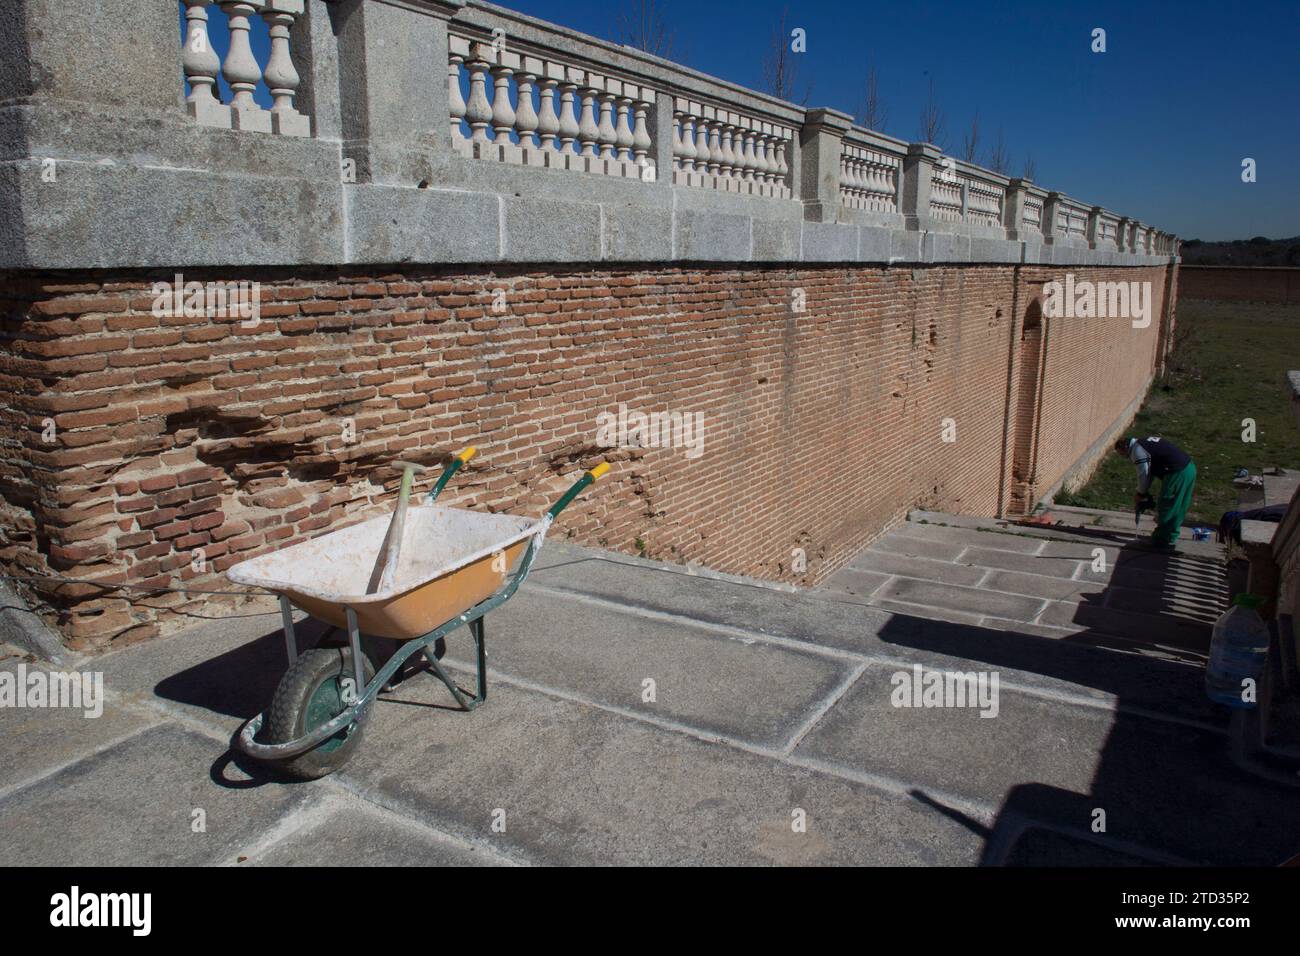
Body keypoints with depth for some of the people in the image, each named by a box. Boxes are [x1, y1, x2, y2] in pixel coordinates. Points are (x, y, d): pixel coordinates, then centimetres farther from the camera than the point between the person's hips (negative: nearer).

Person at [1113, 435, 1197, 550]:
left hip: (1178, 473, -10)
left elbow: (1143, 474, -6)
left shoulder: (1137, 450, -8)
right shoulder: (1145, 442, 21)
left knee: (1166, 507, 2)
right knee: (1177, 507, 19)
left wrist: (1140, 494, 8)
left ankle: (1165, 542, 10)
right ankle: (1170, 535, 31)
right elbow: (1150, 470, 23)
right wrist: (1143, 491, 22)